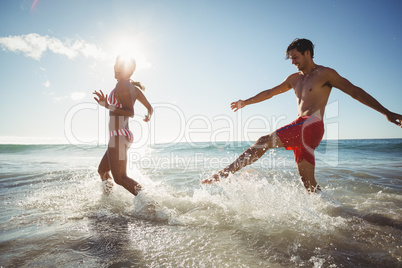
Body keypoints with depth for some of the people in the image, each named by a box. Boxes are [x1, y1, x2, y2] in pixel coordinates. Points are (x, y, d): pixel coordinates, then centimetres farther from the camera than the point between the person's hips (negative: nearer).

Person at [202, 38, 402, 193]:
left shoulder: (324, 74, 3)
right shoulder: (294, 79, 23)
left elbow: (355, 91, 2)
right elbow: (271, 92, 29)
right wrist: (246, 102, 32)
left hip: (311, 125, -8)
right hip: (300, 127, 8)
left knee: (264, 141, -17)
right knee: (308, 183, 5)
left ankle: (225, 173, -15)